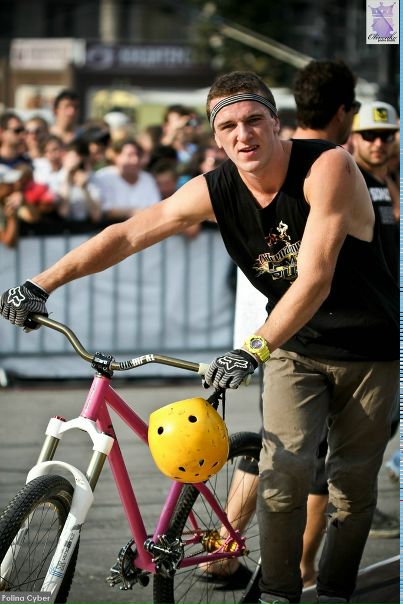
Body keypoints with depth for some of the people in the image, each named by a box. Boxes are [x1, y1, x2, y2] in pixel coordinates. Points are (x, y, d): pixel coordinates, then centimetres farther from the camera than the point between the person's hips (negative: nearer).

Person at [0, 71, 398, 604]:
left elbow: (316, 279, -31)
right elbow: (128, 234, -13)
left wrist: (255, 349, -39)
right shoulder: (216, 190, -12)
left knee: (354, 484, 4)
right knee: (284, 471, -14)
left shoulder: (328, 168, -25)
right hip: (295, 346, 2)